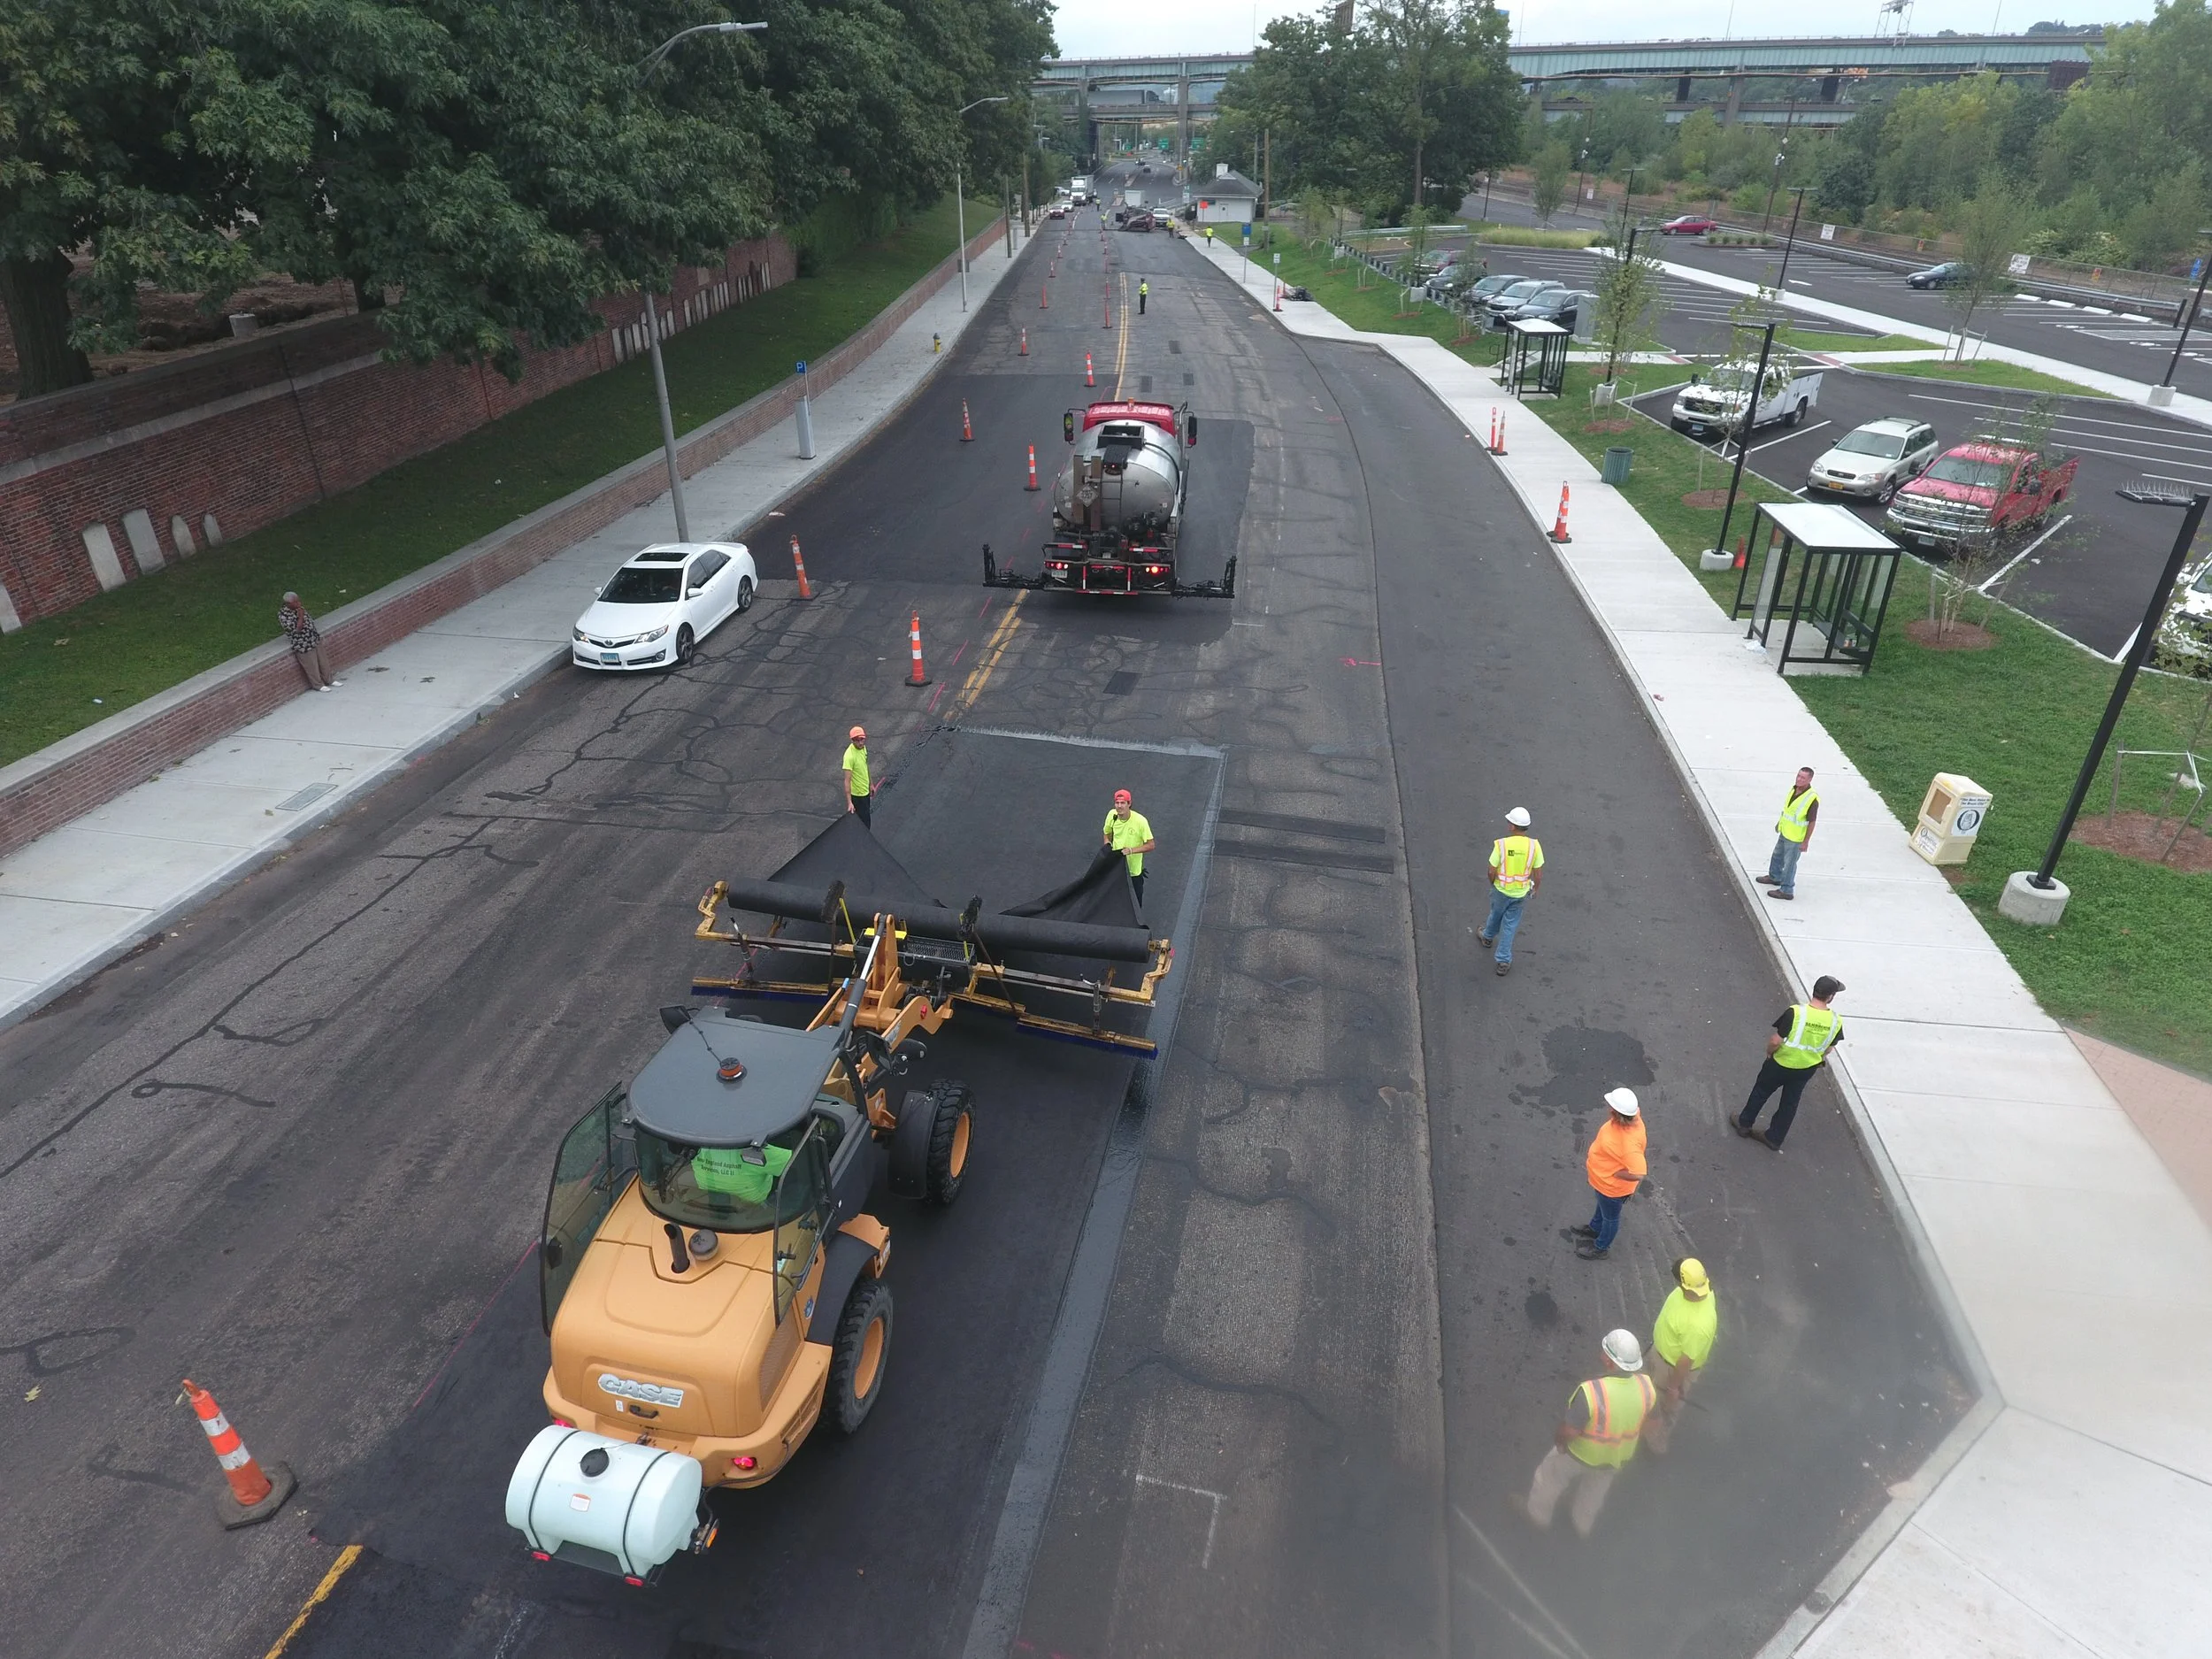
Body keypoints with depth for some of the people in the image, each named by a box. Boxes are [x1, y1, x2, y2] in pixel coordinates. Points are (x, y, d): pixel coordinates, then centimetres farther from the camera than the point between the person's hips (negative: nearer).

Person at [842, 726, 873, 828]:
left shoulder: (863, 747, -4)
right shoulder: (850, 756, -30)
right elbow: (847, 780, -31)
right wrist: (849, 802, -34)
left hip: (865, 791, 8)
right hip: (857, 795, -8)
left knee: (866, 820, 23)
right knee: (864, 824, 1)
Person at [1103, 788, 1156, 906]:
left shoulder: (1140, 821, -22)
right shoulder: (1112, 815, -9)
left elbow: (1150, 845, -16)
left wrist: (1131, 850, -28)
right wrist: (1108, 845, -9)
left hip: (1134, 870, -3)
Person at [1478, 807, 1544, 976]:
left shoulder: (1501, 844, -25)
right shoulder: (1534, 845, -19)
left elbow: (1492, 871, -16)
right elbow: (1538, 875, -11)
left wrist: (1493, 884, 7)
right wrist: (1535, 889, 10)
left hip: (1501, 890, -1)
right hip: (1521, 893, 1)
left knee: (1496, 914, 28)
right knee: (1510, 924, 16)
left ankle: (1488, 936, 57)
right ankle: (1504, 961, 21)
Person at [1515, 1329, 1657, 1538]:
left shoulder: (1591, 1392, -42)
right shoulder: (1646, 1386, -26)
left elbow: (1567, 1432, -30)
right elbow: (1644, 1425, -6)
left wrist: (1558, 1438, -7)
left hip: (1581, 1454, -4)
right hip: (1618, 1458, 4)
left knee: (1551, 1476, 27)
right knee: (1595, 1491, 34)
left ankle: (1538, 1512, 51)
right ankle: (1583, 1524, 59)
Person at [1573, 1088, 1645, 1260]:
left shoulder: (1630, 1144, -45)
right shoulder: (1631, 1116, -23)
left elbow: (1637, 1174, -42)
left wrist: (1611, 1173, -25)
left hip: (1612, 1186, -7)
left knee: (1610, 1216, 23)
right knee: (1602, 1205, 35)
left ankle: (1600, 1248, 49)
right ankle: (1594, 1229, 63)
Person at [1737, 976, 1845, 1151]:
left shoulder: (1795, 1012, -30)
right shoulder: (1836, 1021, -18)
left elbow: (1775, 1041, -23)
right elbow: (1828, 1049, -1)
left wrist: (1769, 1052, -2)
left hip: (1781, 1064, -3)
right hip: (1806, 1069, 3)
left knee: (1761, 1092, 21)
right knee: (1790, 1103, 21)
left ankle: (1745, 1124, 39)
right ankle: (1774, 1139, 35)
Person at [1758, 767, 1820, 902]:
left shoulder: (1812, 799, -28)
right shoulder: (1794, 788, -5)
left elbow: (1812, 822, -22)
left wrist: (1806, 842, -19)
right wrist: (1779, 822, 23)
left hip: (1795, 838, -8)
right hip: (1785, 832, 8)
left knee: (1789, 863, 5)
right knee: (1778, 855, 27)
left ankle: (1786, 890, 20)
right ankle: (1775, 877, 49)